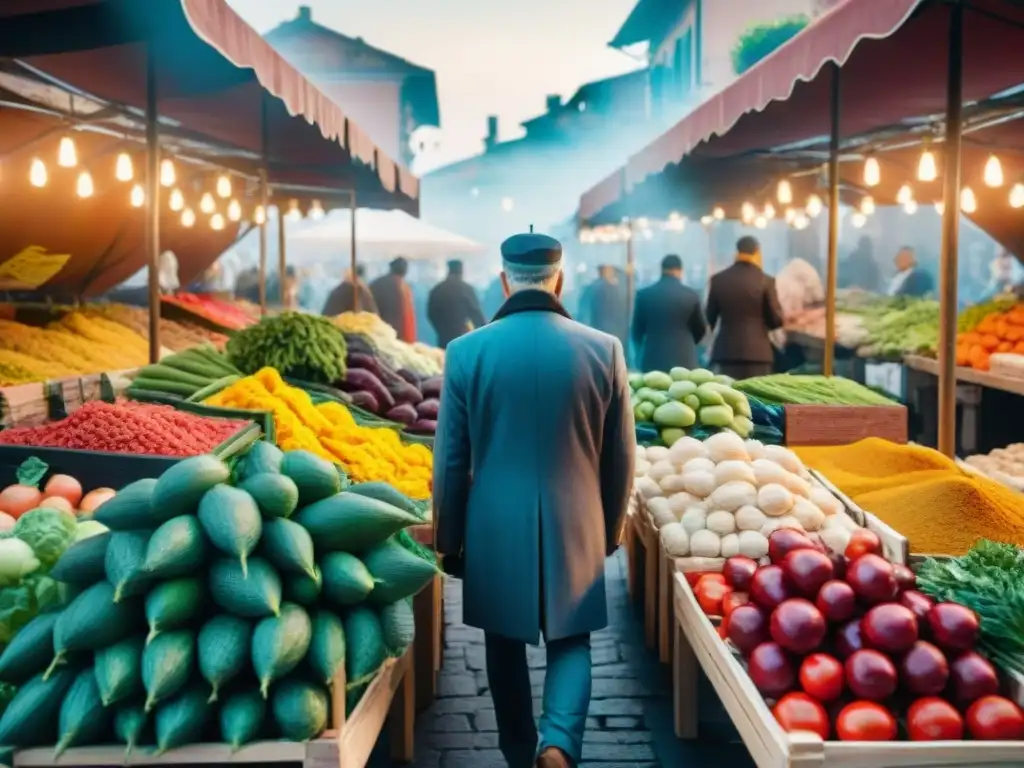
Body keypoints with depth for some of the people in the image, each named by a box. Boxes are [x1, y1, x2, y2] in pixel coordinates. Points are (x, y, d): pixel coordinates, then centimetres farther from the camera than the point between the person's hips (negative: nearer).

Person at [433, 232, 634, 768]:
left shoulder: (466, 351, -8)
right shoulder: (603, 349, -5)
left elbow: (450, 461, -3)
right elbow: (620, 457, 2)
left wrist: (450, 541, 10)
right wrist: (610, 528, 18)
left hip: (495, 529, 0)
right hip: (575, 527, 0)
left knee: (506, 647, 17)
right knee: (571, 642, 14)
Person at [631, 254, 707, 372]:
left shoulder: (644, 294, 1)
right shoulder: (691, 295, -1)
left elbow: (637, 330, 9)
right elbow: (701, 329, 11)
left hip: (653, 360, 1)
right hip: (684, 360, -1)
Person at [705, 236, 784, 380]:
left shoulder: (718, 279, 2)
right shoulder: (765, 281, -5)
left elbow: (710, 317, 10)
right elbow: (776, 320, -2)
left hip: (725, 351, 2)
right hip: (757, 352, -2)